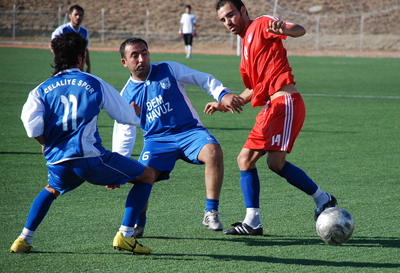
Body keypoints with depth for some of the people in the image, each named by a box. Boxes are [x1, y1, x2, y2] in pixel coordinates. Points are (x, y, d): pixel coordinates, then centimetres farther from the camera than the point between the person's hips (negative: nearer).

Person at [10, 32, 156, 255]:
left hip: (58, 162, 4)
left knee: (51, 190, 39)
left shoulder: (42, 89, 14)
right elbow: (126, 116, 14)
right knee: (147, 176, 11)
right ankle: (125, 236, 2)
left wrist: (46, 144, 13)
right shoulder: (95, 84, 10)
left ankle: (24, 240, 25)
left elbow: (31, 119, -5)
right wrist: (135, 113, 38)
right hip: (90, 157, -4)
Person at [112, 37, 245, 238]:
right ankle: (138, 223, 10)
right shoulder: (126, 95, 8)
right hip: (157, 140, 1)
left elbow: (204, 79, 6)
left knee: (213, 151, -33)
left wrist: (223, 94, -11)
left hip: (189, 131, -1)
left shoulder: (168, 70, 2)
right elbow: (123, 134, 13)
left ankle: (211, 213, -22)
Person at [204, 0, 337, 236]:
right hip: (269, 108, 10)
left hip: (285, 102, -10)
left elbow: (300, 30, -17)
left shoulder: (261, 25, 0)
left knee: (276, 162, -19)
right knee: (245, 159, 5)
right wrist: (225, 105, 26)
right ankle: (252, 222, 7)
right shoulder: (246, 47, 25)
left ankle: (323, 199, -4)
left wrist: (283, 29, -39)